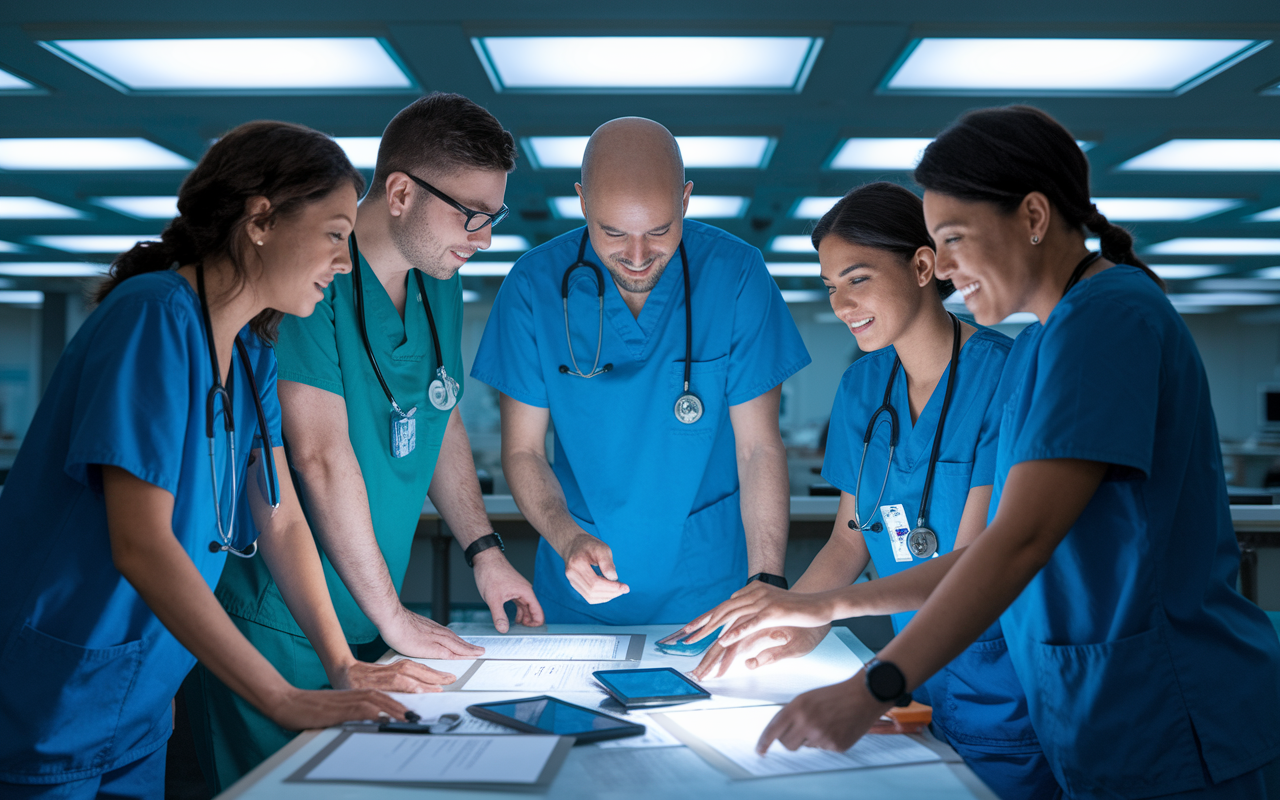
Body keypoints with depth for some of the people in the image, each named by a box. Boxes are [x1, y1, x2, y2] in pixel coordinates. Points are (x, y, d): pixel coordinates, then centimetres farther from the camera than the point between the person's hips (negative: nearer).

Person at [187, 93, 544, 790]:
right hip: (276, 628, -7)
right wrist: (392, 615, -15)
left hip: (368, 624, 7)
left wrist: (483, 549, 11)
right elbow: (321, 455, -22)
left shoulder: (440, 283, 7)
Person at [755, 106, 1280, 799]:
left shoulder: (1109, 314, -18)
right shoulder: (1035, 345, 13)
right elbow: (998, 539, 11)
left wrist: (872, 691, -29)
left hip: (1164, 731, -9)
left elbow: (1023, 539, -27)